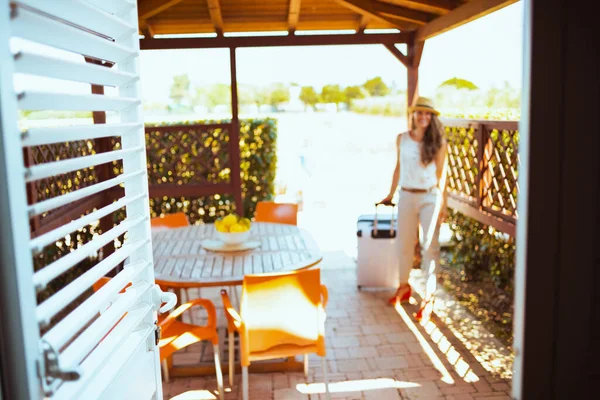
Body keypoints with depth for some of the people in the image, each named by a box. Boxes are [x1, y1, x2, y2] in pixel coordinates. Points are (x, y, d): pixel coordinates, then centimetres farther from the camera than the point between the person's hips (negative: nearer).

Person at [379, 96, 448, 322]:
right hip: (406, 196, 3)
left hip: (430, 198, -3)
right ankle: (404, 287, 30)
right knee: (404, 244, 12)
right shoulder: (402, 139, 5)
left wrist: (443, 204, -7)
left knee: (430, 246, -2)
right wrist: (390, 194, 15)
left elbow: (441, 174, -3)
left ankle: (429, 297, 5)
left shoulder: (438, 142, -3)